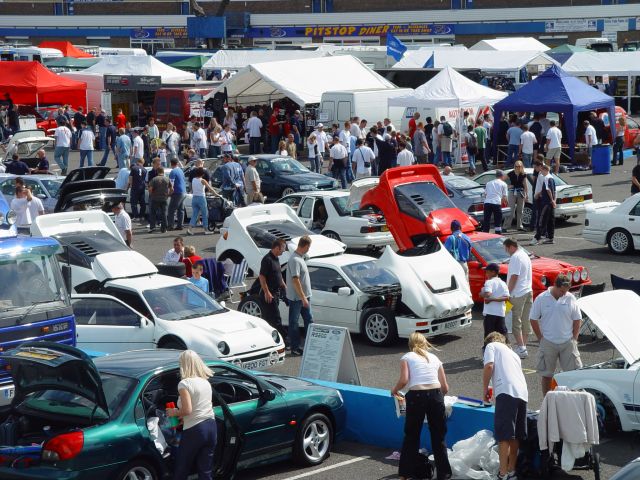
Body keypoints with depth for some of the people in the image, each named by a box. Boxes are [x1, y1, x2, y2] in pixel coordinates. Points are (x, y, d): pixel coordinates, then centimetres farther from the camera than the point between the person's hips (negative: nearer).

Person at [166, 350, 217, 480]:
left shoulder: (184, 384, -11)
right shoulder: (206, 382, 12)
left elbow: (187, 410, -20)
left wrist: (174, 412, -1)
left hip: (194, 430, -7)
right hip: (211, 426, 7)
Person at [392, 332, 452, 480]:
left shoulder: (406, 358, 10)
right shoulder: (434, 358, 20)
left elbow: (404, 380, -6)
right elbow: (445, 387, 16)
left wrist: (394, 390, 12)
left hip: (416, 396, -2)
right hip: (436, 395, 2)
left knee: (411, 436, 10)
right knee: (439, 437, 12)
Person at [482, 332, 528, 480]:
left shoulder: (491, 346, 15)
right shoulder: (513, 353, 35)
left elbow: (489, 366, -2)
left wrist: (485, 390, 6)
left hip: (507, 392, -7)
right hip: (522, 393, 7)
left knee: (504, 436, -10)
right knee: (515, 436, 13)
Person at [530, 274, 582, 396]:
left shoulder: (570, 298, 0)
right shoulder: (541, 299, -5)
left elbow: (577, 320, 7)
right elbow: (534, 320, 1)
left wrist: (574, 338, 1)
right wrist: (541, 339, -3)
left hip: (567, 343, 1)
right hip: (548, 343, -1)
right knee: (546, 375, 5)